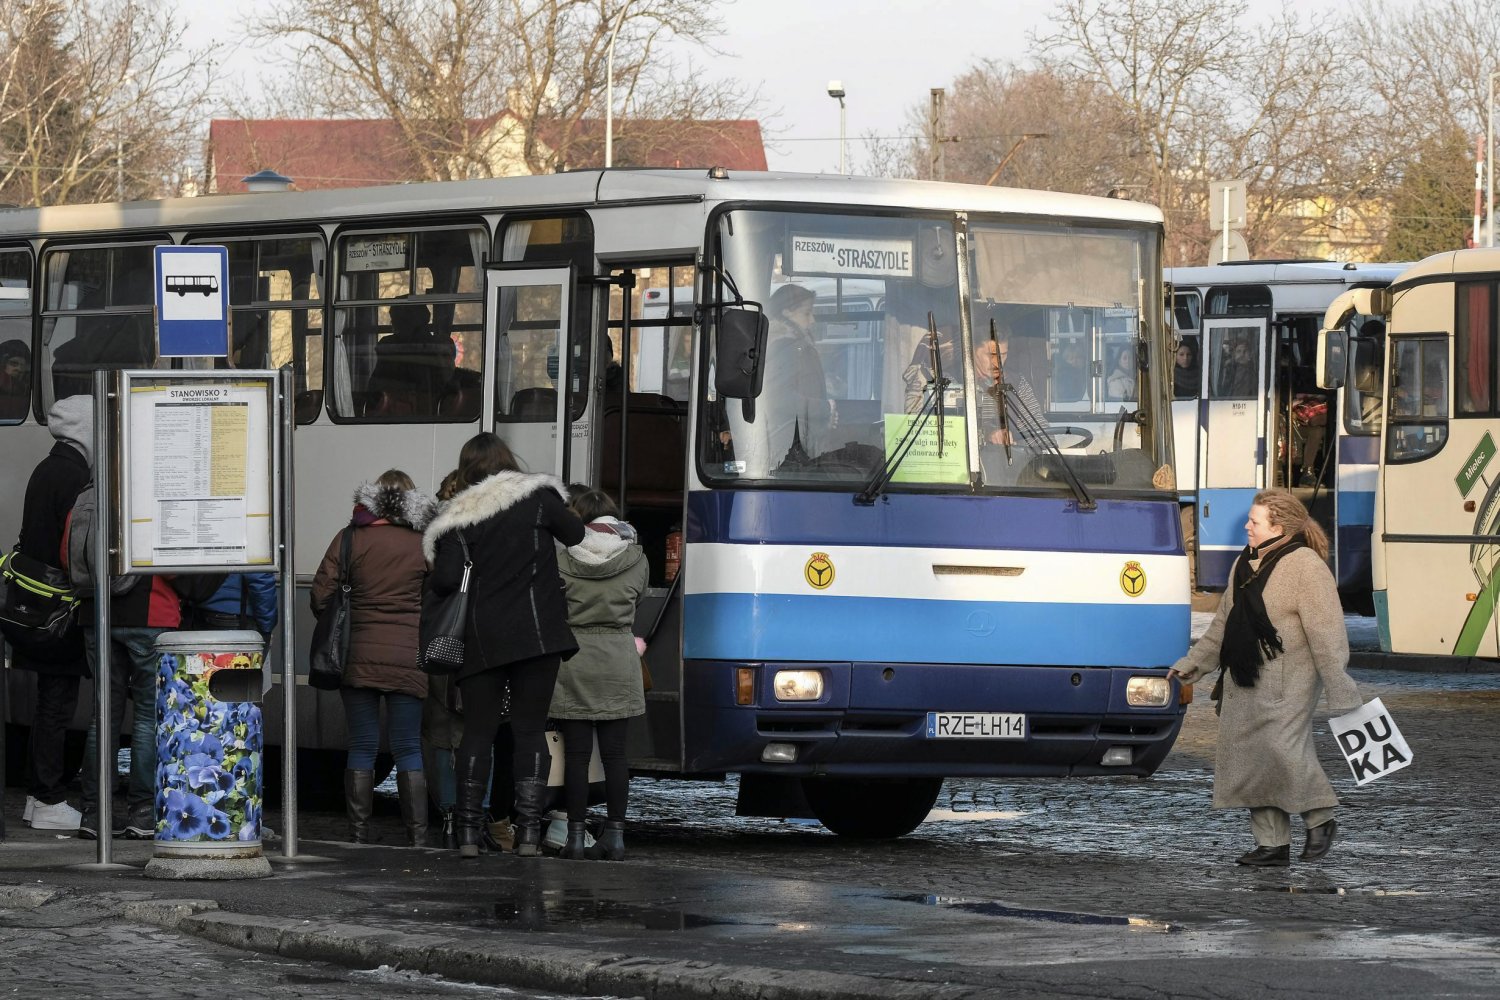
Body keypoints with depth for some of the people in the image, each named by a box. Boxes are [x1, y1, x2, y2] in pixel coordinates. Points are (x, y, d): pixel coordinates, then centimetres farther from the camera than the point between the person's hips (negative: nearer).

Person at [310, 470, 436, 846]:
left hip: (358, 657, 0)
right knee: (408, 748, 5)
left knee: (362, 746, 6)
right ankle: (418, 835, 0)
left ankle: (358, 834, 5)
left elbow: (321, 596, -1)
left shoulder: (349, 540, 1)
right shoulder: (424, 545, 1)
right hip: (409, 659, 0)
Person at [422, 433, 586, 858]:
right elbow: (579, 538, 1)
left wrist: (428, 594, 12)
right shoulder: (538, 497, 1)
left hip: (482, 639, 1)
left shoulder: (458, 518, 1)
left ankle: (468, 833, 4)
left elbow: (446, 578, -9)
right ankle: (528, 831, -3)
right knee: (530, 730, 4)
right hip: (537, 632, 0)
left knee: (477, 731, 7)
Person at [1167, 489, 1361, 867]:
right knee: (1247, 755, 4)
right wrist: (1194, 663, 25)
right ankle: (1272, 842, 9)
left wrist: (1340, 690, -17)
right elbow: (1223, 623, 26)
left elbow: (1326, 633, -15)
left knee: (1282, 748, -18)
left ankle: (1320, 819, 4)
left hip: (1287, 679, -8)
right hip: (1245, 682, 8)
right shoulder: (1246, 563, 15)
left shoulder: (1305, 566, -12)